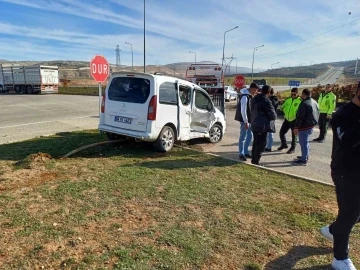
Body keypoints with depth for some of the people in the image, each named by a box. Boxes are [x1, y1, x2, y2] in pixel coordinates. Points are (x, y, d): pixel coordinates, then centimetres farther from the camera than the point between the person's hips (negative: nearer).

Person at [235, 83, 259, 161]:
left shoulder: (249, 95, 10)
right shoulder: (245, 96, -21)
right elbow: (243, 111, -23)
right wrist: (246, 122, -21)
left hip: (249, 119, 10)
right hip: (244, 120, -10)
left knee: (250, 135, 15)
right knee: (243, 137, -1)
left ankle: (246, 152, 26)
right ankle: (241, 154, 9)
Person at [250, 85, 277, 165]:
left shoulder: (254, 99, 9)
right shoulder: (266, 101, -18)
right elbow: (272, 114, -15)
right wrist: (274, 116, 6)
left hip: (254, 124, 9)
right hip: (262, 126, -9)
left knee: (256, 142, 19)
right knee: (261, 143, -1)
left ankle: (253, 160, 28)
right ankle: (255, 162, 2)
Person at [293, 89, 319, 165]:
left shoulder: (304, 104, -19)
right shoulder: (314, 102, 12)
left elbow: (300, 117, -22)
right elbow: (317, 114, 18)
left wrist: (296, 127, -18)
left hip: (304, 126, -10)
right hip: (311, 125, 10)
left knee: (303, 142, -4)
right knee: (305, 141, 21)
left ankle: (304, 159, 1)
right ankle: (305, 156, 32)